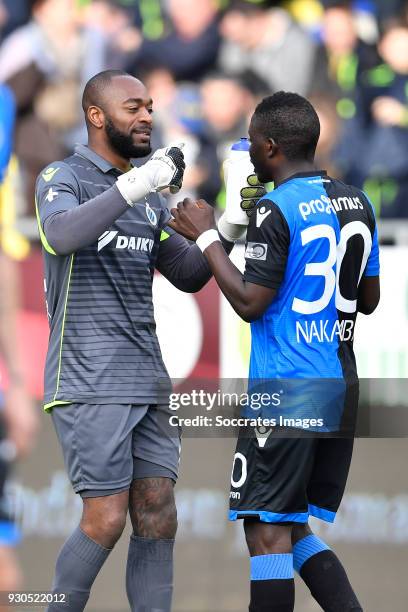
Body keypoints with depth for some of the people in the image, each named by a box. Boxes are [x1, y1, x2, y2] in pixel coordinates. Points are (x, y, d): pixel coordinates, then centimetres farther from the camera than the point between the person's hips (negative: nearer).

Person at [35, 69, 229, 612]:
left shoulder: (149, 197, 17)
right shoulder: (64, 179, -4)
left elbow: (189, 275, 21)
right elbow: (60, 235, -27)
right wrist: (136, 184, -34)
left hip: (148, 381, 7)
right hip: (89, 383, -7)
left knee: (158, 519, 1)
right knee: (106, 520, -9)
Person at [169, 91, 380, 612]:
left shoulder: (276, 209, -12)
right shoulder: (357, 203, 11)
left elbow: (249, 302, -14)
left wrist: (207, 237, -5)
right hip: (340, 392, 8)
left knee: (267, 532, -4)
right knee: (295, 529, 15)